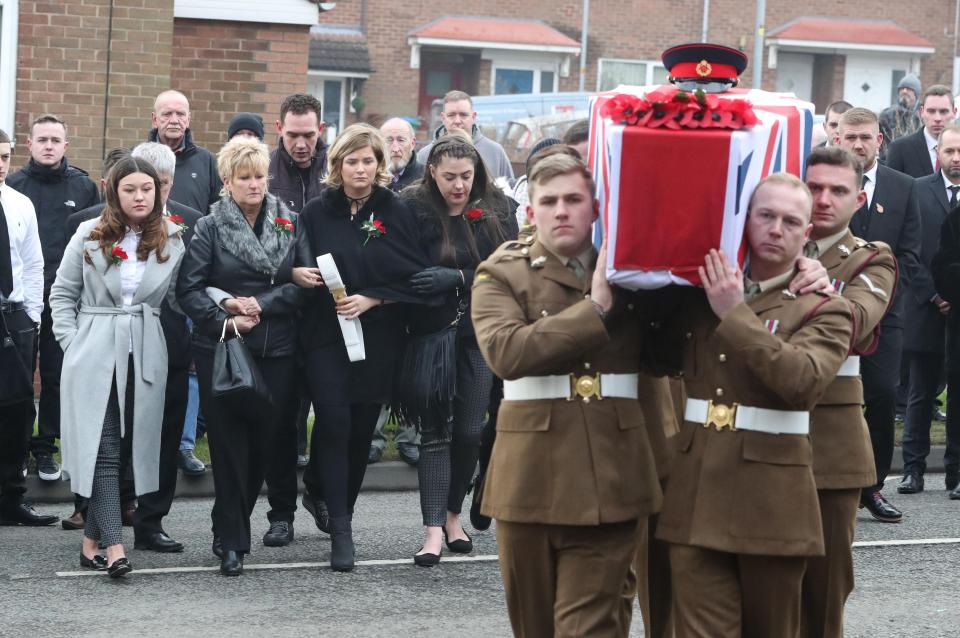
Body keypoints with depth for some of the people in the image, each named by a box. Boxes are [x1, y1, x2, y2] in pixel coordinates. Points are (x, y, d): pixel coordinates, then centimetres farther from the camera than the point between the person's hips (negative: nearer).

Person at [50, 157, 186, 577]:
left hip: (145, 356, 2)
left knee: (133, 444, 3)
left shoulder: (171, 241, 6)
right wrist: (71, 343, -2)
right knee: (102, 447, -9)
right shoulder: (89, 236, 2)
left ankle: (92, 539, 13)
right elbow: (62, 294, 7)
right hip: (94, 354, -2)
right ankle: (113, 547, -15)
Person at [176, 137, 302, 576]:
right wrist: (225, 319, -15)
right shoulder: (211, 227, 2)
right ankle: (232, 542, -3)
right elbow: (189, 288, -3)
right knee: (228, 440, -6)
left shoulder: (289, 223, 7)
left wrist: (259, 304, -10)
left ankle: (282, 513, 30)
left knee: (273, 435, 4)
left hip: (276, 349, 2)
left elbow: (303, 283, 0)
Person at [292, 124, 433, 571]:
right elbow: (294, 265, 12)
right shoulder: (317, 212, 5)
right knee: (334, 423, -12)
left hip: (378, 337, 1)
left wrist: (370, 299, -11)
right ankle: (340, 533, -12)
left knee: (362, 429, 5)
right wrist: (297, 274, -11)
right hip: (326, 335, -1)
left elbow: (414, 275, 0)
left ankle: (321, 495, 26)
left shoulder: (395, 214, 3)